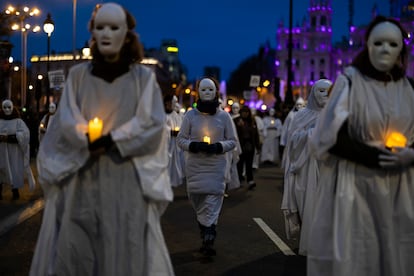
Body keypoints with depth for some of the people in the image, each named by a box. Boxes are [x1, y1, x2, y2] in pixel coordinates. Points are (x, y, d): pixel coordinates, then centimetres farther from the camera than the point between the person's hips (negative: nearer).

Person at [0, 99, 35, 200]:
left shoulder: (18, 121, 0)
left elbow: (25, 133, -13)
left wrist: (9, 137, -24)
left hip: (14, 151, -2)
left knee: (14, 171, 1)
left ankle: (15, 192, 14)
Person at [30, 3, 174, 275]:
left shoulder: (143, 77, 3)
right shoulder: (78, 75, 7)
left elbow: (152, 125, -7)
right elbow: (67, 122, -2)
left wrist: (109, 140, -14)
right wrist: (92, 141, -18)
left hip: (127, 181, -1)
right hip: (82, 181, 1)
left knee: (126, 251, -2)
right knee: (74, 252, 0)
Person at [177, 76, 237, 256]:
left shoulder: (224, 116, 3)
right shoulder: (190, 115, 4)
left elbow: (232, 141, 7)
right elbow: (180, 139, 6)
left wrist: (218, 147, -12)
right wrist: (194, 145, -12)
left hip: (216, 167, -1)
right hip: (194, 166, 2)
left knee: (212, 205, -10)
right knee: (197, 204, 7)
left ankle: (208, 241, -11)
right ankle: (206, 238, 22)